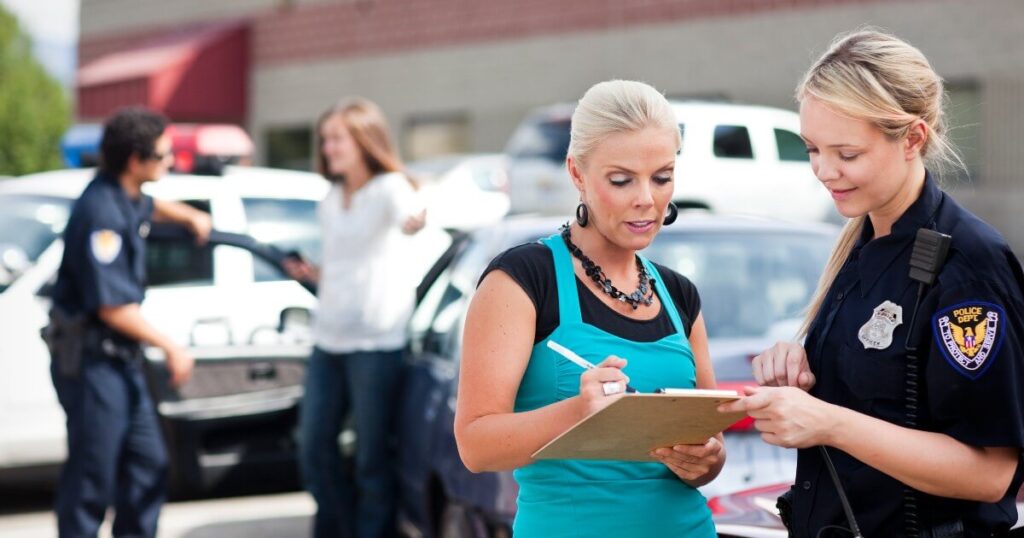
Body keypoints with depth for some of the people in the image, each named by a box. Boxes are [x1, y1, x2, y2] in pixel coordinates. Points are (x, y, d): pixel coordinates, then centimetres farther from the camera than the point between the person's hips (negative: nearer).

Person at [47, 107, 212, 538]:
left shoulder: (127, 197, 8)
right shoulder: (101, 214, -22)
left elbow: (149, 207, 37)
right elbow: (113, 307, -24)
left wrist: (190, 216, 19)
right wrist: (171, 349, -16)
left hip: (121, 357, 10)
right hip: (90, 360, -10)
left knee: (147, 466, 14)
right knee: (92, 477, -3)